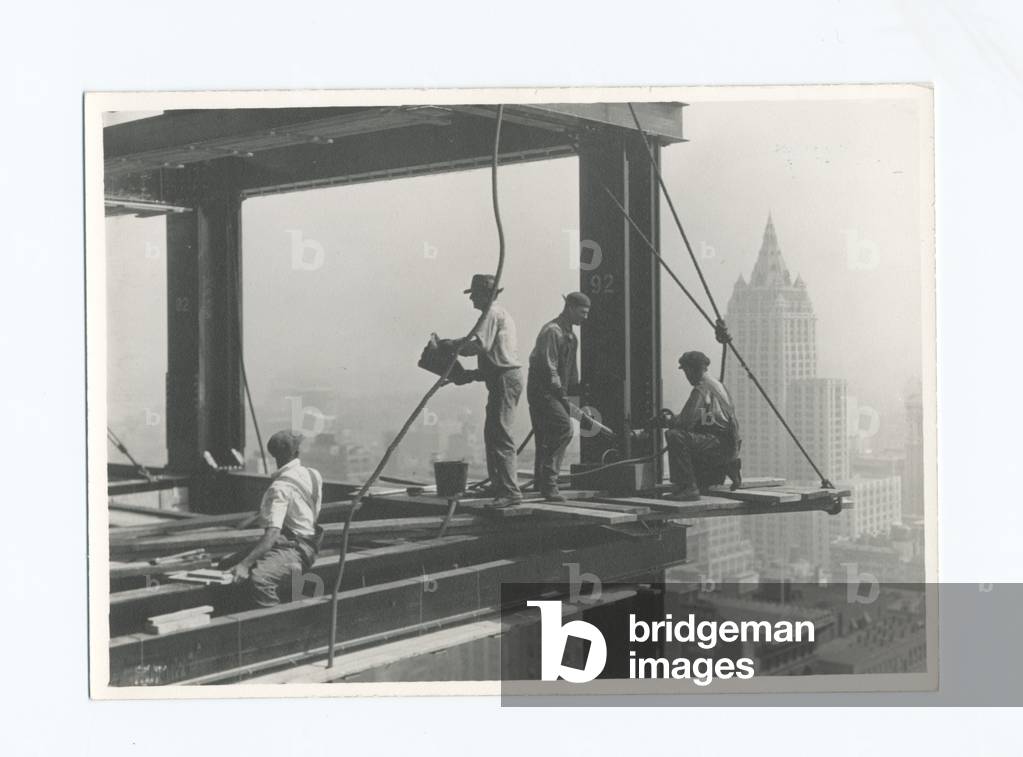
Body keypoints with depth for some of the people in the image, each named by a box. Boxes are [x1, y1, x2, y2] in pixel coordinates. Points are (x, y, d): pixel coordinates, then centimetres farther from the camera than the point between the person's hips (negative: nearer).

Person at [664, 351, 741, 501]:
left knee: (675, 436, -23)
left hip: (720, 442, -10)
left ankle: (689, 488, -27)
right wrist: (673, 420, 18)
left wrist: (668, 421, 5)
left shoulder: (702, 388, -10)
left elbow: (686, 421, -15)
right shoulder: (717, 384, 21)